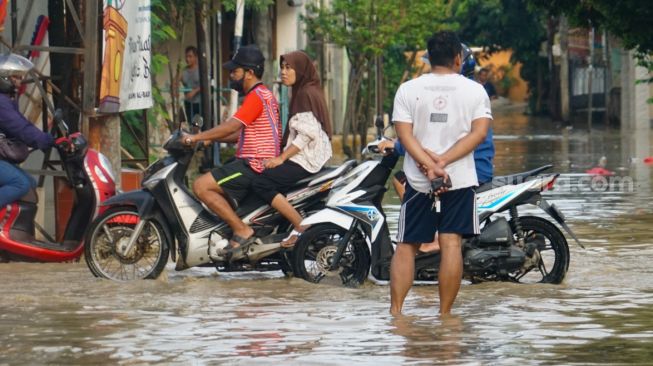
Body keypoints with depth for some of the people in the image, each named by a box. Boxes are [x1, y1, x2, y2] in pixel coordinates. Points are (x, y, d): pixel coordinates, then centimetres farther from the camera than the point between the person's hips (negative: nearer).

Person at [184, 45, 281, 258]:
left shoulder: (257, 96, -13)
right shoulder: (261, 95, 21)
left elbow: (231, 127, -21)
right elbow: (240, 134, 23)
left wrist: (195, 138, -17)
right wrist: (209, 139, 14)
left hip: (254, 166, -11)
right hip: (254, 164, 11)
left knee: (201, 186, -18)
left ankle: (242, 231, -20)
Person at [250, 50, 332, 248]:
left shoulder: (307, 94, -11)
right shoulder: (303, 92, 20)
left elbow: (307, 134, -19)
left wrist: (281, 158, -18)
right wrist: (282, 156, 18)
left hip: (307, 159, -11)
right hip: (305, 157, 11)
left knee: (261, 184, -21)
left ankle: (301, 228, -23)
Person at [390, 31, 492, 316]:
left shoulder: (408, 90, 2)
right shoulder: (474, 90, 2)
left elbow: (404, 134, -8)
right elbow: (479, 132, -8)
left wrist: (429, 165, -15)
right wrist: (443, 162, -13)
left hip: (418, 181, 1)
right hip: (460, 180, -1)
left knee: (406, 245, 7)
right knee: (451, 244, -1)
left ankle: (395, 311, 1)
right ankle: (445, 314, -3)